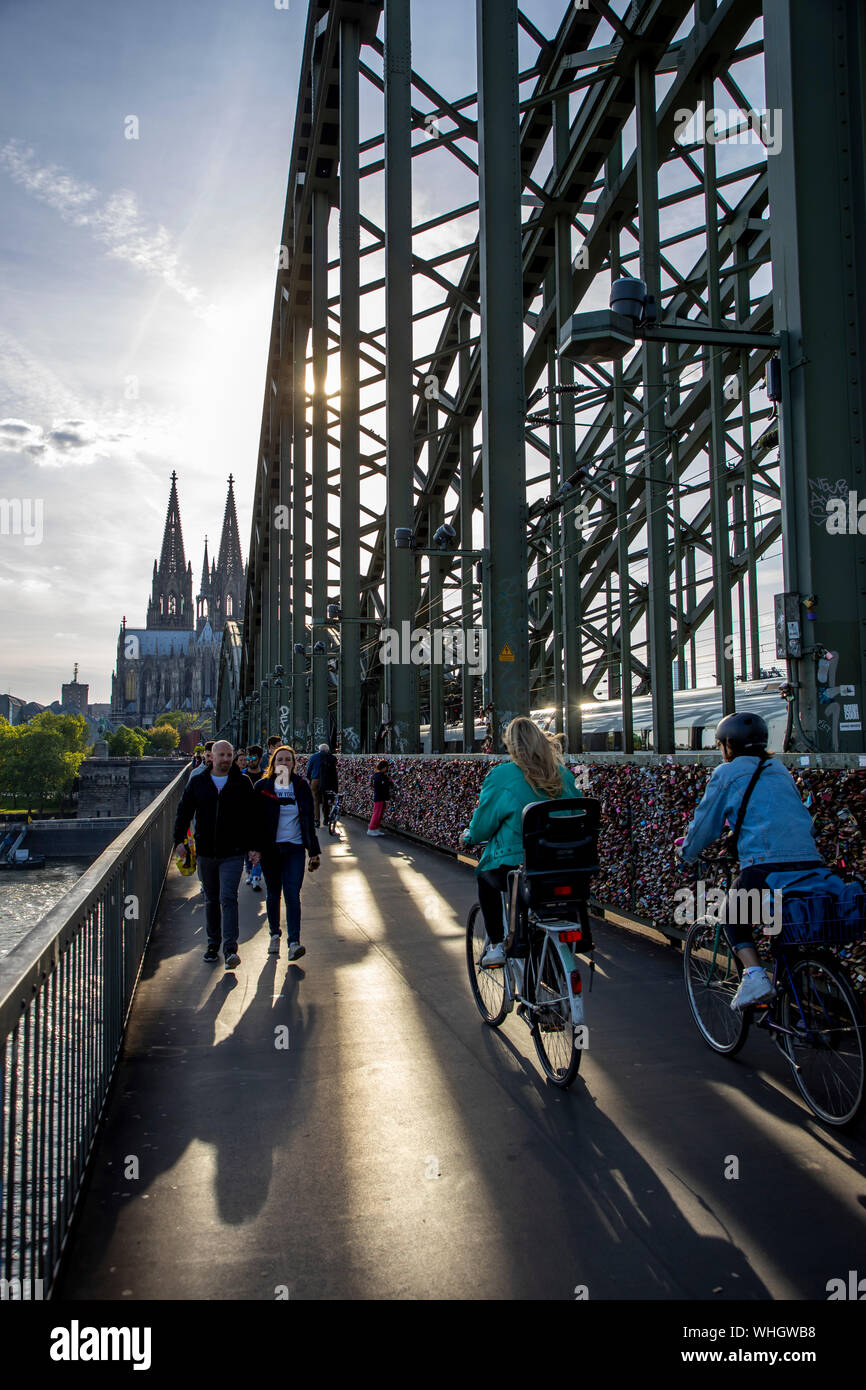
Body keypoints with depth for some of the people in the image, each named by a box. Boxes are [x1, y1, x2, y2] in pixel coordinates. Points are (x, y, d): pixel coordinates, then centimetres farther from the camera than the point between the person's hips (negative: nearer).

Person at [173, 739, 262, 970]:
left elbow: (252, 817, 4)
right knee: (211, 900, 13)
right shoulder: (197, 782, 6)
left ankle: (230, 948, -16)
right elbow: (184, 812, 9)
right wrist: (179, 840, -2)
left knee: (228, 898, -13)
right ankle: (213, 944, 25)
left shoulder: (241, 783, 1)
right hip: (205, 852, 3)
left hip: (233, 853, -3)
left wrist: (254, 847, -2)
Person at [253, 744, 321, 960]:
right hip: (270, 849, 0)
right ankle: (275, 935, 27)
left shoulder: (301, 786, 5)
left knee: (292, 894, -9)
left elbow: (308, 820, 9)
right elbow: (255, 819, 1)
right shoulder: (262, 787, 0)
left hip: (295, 848, 0)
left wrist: (314, 851, 8)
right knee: (273, 894, 9)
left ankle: (294, 942, -12)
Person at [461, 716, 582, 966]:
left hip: (513, 868, -4)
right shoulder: (563, 774, 3)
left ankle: (496, 946, 21)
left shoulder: (502, 776, -11)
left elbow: (482, 825, -4)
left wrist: (469, 836, 19)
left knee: (484, 875, 29)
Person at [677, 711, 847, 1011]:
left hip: (765, 868, -5)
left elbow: (705, 823, 10)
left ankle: (754, 973, -4)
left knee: (734, 918, 18)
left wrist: (686, 851, 29)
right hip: (812, 865, 5)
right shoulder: (780, 769, 23)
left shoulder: (727, 773, 7)